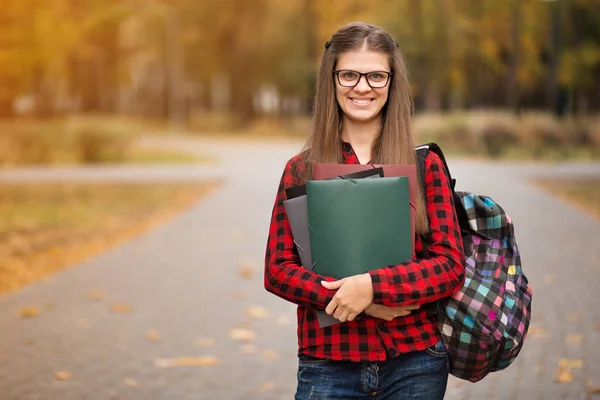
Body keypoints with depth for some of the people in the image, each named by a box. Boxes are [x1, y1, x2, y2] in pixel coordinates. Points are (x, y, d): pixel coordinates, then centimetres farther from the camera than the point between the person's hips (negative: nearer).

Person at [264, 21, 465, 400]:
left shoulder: (425, 165, 3)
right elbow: (278, 269, 0)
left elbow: (450, 266, -3)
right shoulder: (301, 170, 4)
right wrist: (350, 299, -14)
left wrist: (372, 285, -17)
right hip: (328, 365, 0)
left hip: (414, 362, 0)